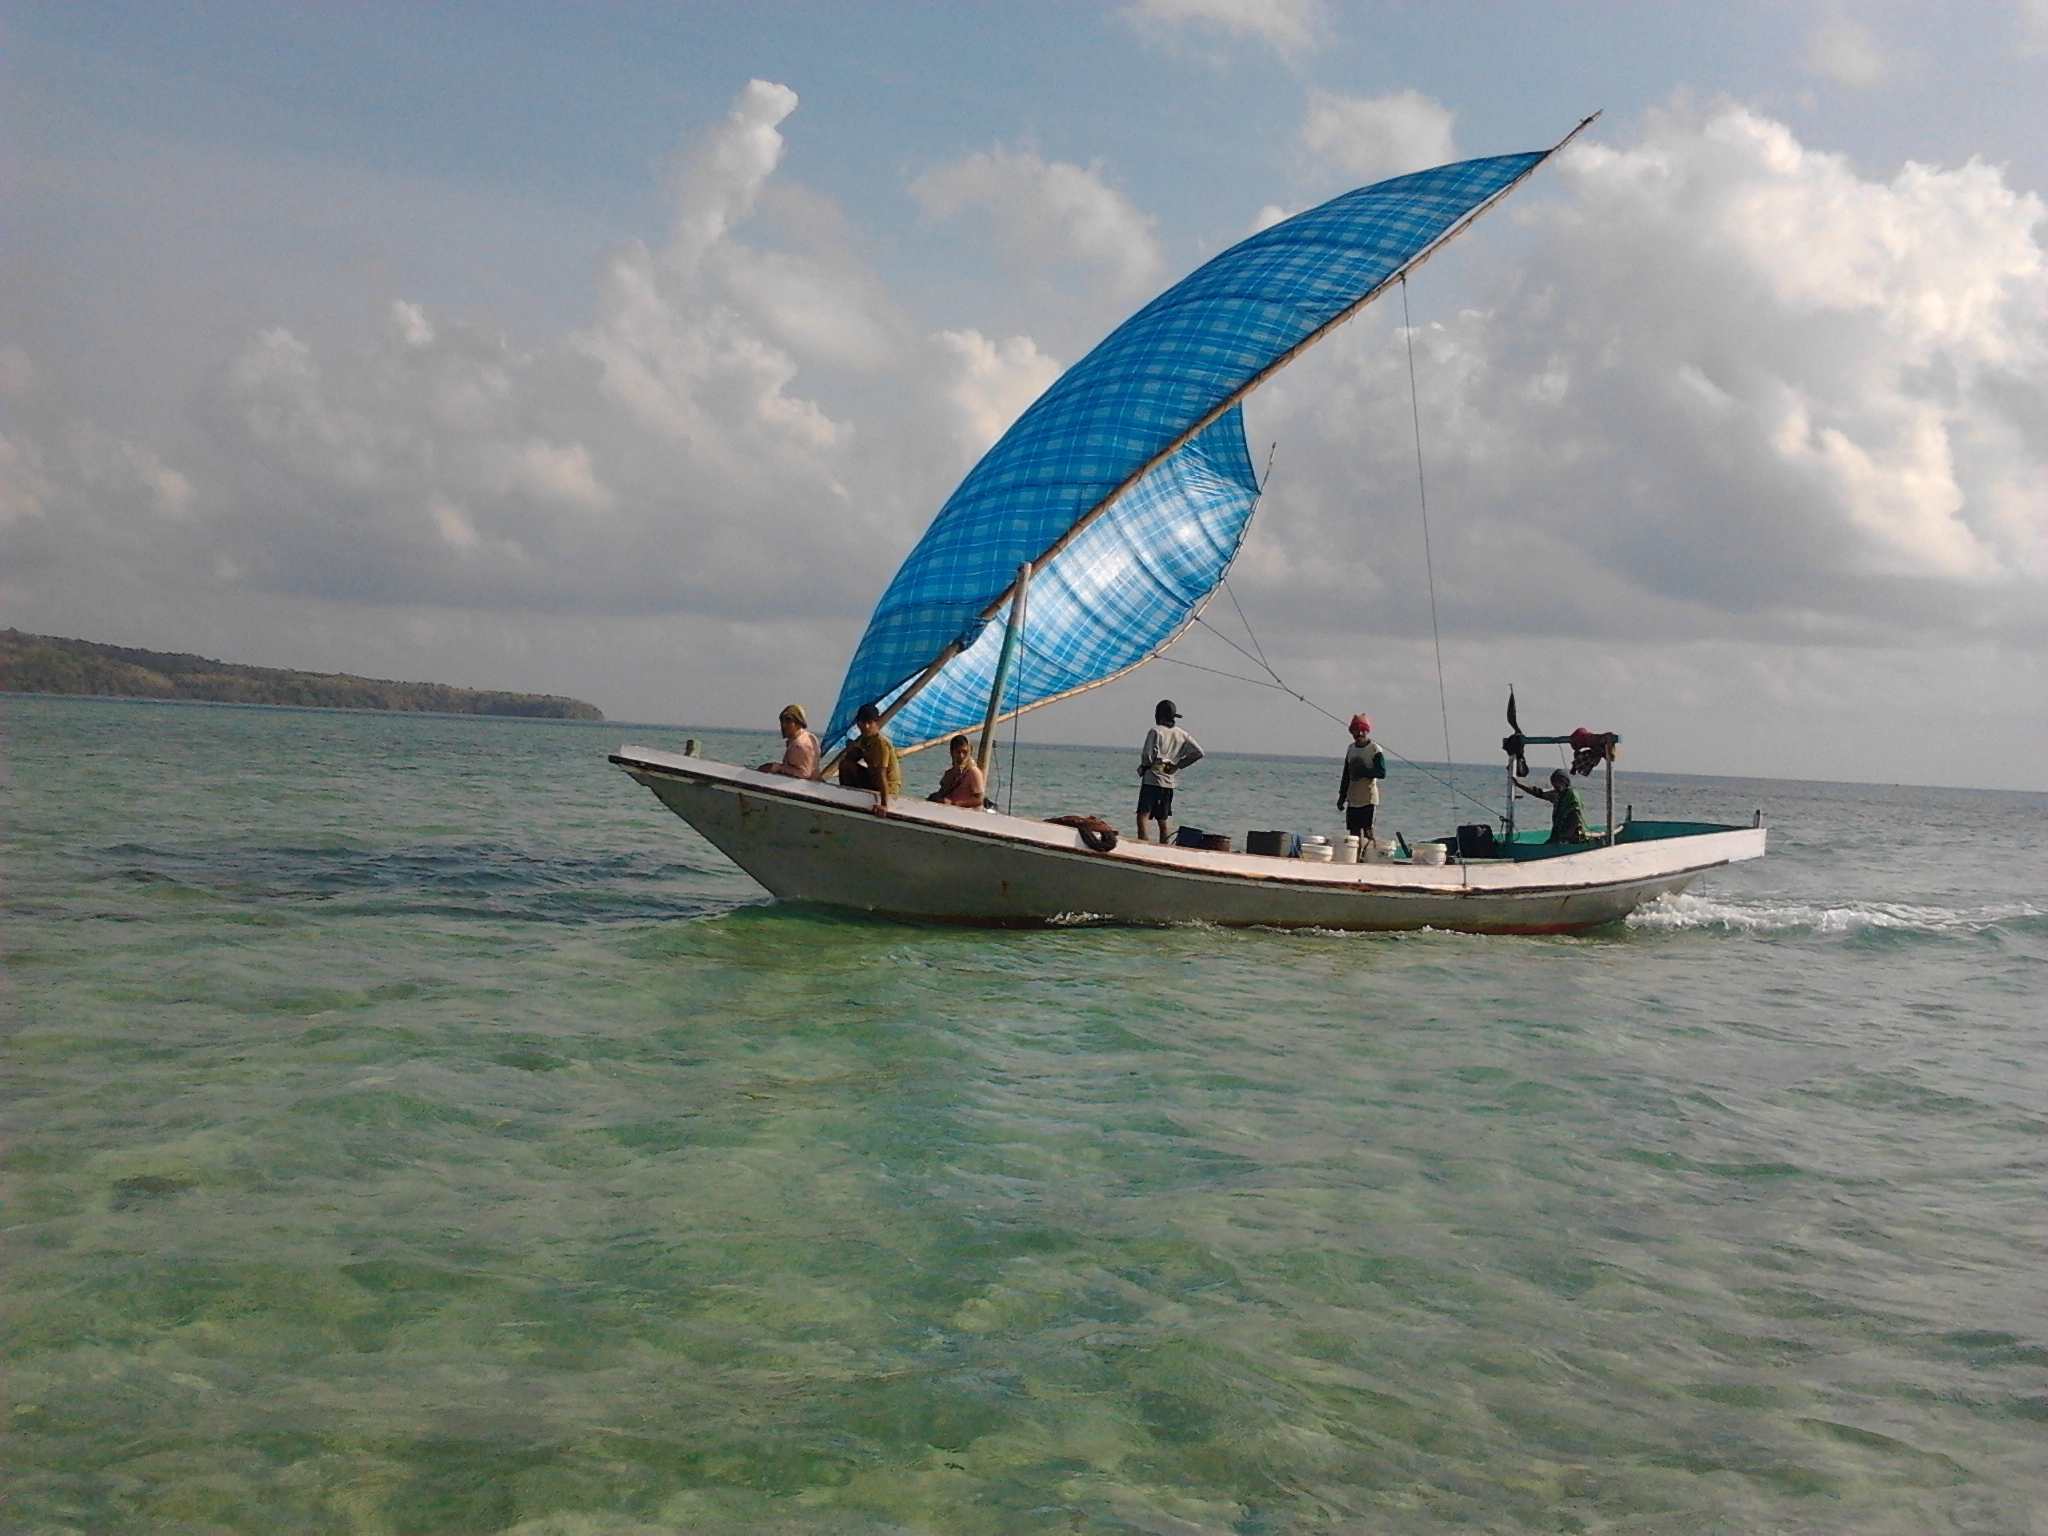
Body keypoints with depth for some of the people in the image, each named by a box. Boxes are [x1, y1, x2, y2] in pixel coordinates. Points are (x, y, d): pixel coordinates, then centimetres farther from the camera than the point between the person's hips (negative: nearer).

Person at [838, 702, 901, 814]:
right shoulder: (861, 740, -3)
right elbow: (849, 759, 3)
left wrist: (884, 805, -41)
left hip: (888, 787, -7)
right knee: (846, 764, -5)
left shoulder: (882, 744, -27)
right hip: (872, 780, 7)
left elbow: (881, 775, -35)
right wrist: (851, 749, -21)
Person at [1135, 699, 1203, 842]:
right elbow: (1198, 753, 7)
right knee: (1162, 821, 14)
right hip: (1169, 782, 6)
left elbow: (1147, 756, -16)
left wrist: (1142, 768, 4)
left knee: (1142, 815, -14)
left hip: (1152, 778, -6)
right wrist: (1177, 766, 10)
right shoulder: (1182, 735, 9)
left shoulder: (1155, 731, -9)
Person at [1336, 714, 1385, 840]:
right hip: (1352, 799, 6)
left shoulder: (1375, 749, -8)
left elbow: (1382, 773, -16)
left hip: (1368, 799, -6)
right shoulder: (1351, 748, 11)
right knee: (1354, 832, 6)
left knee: (1367, 830, -9)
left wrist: (1362, 771, -20)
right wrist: (1342, 797, 15)